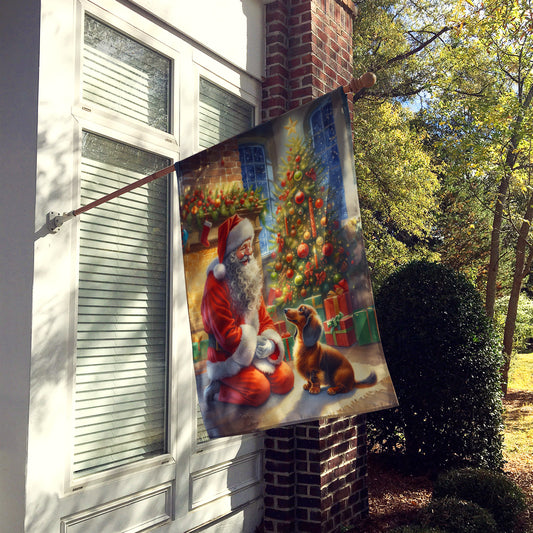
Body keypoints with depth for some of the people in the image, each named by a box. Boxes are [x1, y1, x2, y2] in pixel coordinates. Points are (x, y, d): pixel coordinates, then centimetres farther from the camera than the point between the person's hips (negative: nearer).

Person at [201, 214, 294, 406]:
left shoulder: (250, 278, 7)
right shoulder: (216, 286, -21)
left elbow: (263, 316, 10)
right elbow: (226, 336, -22)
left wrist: (271, 342, -10)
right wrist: (259, 347, -14)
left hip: (254, 351, 8)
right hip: (227, 358, -8)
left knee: (285, 380, -4)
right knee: (259, 391, -23)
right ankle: (218, 389, -1)